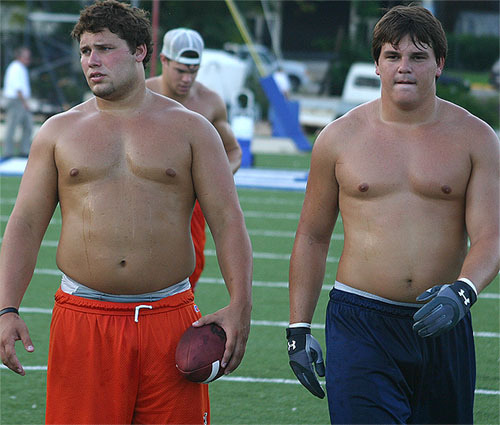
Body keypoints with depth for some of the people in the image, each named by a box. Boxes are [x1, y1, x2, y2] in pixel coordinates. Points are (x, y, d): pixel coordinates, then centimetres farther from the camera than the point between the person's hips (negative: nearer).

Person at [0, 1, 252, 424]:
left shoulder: (190, 130, 7)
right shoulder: (59, 131, 10)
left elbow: (227, 220, 3)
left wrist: (239, 304, -10)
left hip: (169, 320, 0)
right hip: (82, 321, 1)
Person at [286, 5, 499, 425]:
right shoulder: (339, 138, 3)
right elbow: (312, 236, 10)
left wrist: (462, 291, -26)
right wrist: (299, 329, 6)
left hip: (442, 324, 1)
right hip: (359, 325, -1)